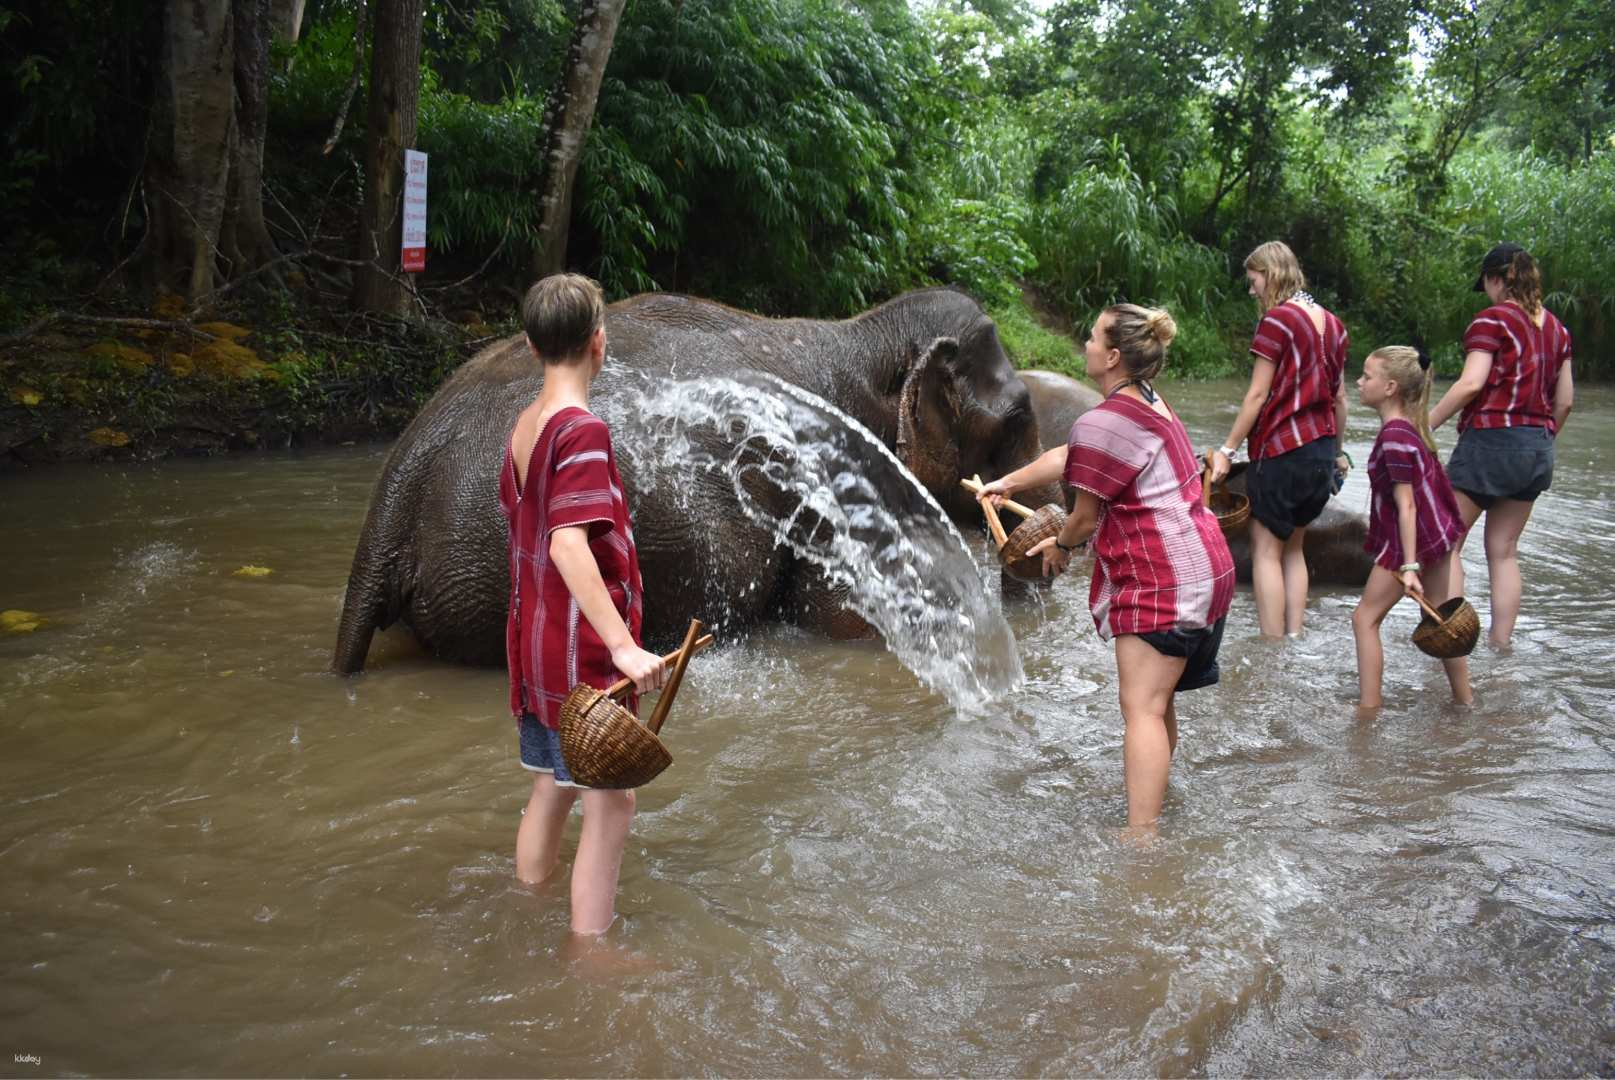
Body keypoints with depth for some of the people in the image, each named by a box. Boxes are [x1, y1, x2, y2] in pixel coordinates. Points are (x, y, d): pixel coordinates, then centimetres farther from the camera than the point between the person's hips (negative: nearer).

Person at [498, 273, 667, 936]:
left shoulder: (523, 426, 8)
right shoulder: (582, 429, -18)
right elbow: (568, 544, -28)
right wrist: (624, 645, -33)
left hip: (533, 643, 9)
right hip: (581, 650, -9)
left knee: (551, 788, 19)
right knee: (609, 803, 0)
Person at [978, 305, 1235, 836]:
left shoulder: (1101, 423, -18)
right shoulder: (1149, 403, 15)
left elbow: (1086, 516, -8)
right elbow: (1066, 457, 26)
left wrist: (1060, 547, 14)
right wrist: (1009, 482, 36)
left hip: (1160, 581, -11)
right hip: (1202, 568, 11)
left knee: (1141, 709, -11)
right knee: (1158, 701, 21)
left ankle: (1140, 837, -12)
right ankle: (1153, 803, 33)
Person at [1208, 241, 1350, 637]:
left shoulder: (1277, 320, -11)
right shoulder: (1332, 324, 11)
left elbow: (1257, 396, -13)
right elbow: (1339, 397, 15)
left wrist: (1227, 450, -9)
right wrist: (1338, 450, 23)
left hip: (1281, 449, -7)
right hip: (1322, 449, 8)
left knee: (1266, 549, -2)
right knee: (1293, 548, 15)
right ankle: (1295, 636, 14)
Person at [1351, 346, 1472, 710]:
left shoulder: (1394, 436, -21)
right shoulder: (1411, 425, 7)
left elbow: (1406, 506, -23)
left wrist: (1409, 566, -24)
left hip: (1410, 540, -9)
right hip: (1439, 534, 9)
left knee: (1366, 617, 0)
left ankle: (1369, 707, 2)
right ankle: (1464, 700, 25)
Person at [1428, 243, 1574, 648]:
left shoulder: (1492, 319, -8)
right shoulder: (1556, 329, 13)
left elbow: (1471, 384, -19)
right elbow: (1565, 400, 13)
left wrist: (1423, 426, -16)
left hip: (1491, 441, -7)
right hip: (1538, 449, 7)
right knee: (1504, 550, 13)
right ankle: (1500, 644, 14)